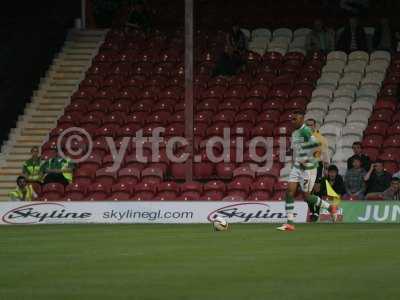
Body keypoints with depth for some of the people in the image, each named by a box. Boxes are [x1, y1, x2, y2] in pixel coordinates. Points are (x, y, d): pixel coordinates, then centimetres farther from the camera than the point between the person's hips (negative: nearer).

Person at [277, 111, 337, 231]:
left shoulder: (305, 131, -17)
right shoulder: (294, 133, 13)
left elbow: (316, 145, -29)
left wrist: (305, 159, -21)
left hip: (308, 167, -9)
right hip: (297, 167, 9)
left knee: (306, 196, -1)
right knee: (289, 192, -3)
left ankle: (330, 207, 19)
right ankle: (290, 223, -4)